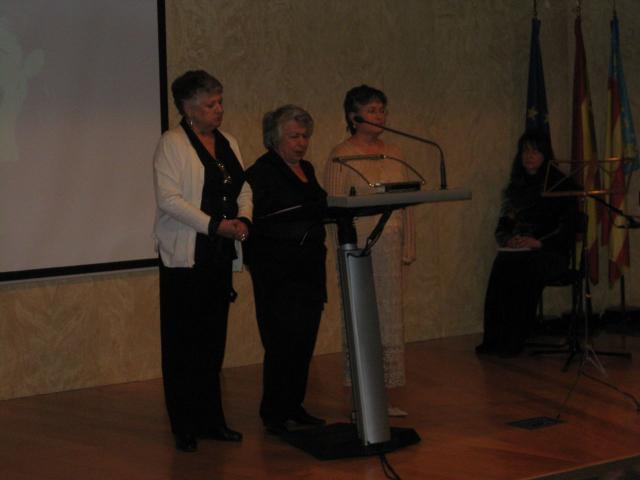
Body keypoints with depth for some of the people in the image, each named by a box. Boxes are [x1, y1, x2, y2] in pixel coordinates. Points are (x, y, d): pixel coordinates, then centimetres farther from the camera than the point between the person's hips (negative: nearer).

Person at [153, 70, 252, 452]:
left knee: (214, 342, 9)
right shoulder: (172, 144, -7)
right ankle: (185, 428, 5)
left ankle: (212, 421, 17)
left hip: (220, 256, 6)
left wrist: (244, 219, -4)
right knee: (183, 344, -2)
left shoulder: (229, 144, 14)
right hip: (186, 258, -6)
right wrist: (215, 225, -19)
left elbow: (244, 190, 17)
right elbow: (169, 198, -15)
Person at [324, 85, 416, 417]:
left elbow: (406, 203, 14)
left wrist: (408, 245, 10)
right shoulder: (341, 155, -3)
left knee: (390, 320, 7)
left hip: (390, 246, 6)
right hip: (358, 246, -5)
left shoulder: (393, 154, 13)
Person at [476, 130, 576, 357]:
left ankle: (514, 341, -30)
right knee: (501, 266, -30)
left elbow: (567, 227, -5)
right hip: (517, 249, 4)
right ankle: (493, 338, -29)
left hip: (550, 252, -4)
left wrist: (539, 242, -17)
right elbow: (502, 226, 20)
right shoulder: (516, 186, 18)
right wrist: (508, 239, -3)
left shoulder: (559, 185, 2)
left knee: (525, 269, -35)